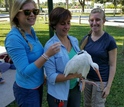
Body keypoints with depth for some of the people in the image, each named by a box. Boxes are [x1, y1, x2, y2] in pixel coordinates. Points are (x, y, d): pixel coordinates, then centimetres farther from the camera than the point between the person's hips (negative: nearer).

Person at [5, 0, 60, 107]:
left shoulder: (31, 31, -2)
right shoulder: (14, 38, -26)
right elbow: (25, 72, -26)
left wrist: (42, 75, 12)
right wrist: (47, 55, -33)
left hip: (38, 85, 8)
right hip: (27, 90, -7)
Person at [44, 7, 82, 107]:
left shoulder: (74, 41, -2)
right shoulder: (50, 46, -20)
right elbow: (51, 77, -20)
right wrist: (73, 75, -29)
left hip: (75, 89, 5)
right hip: (58, 94, -5)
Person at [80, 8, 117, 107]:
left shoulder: (109, 40, -14)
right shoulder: (86, 39, -1)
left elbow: (112, 65, -11)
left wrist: (108, 86, -13)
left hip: (101, 81, -4)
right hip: (86, 78, 4)